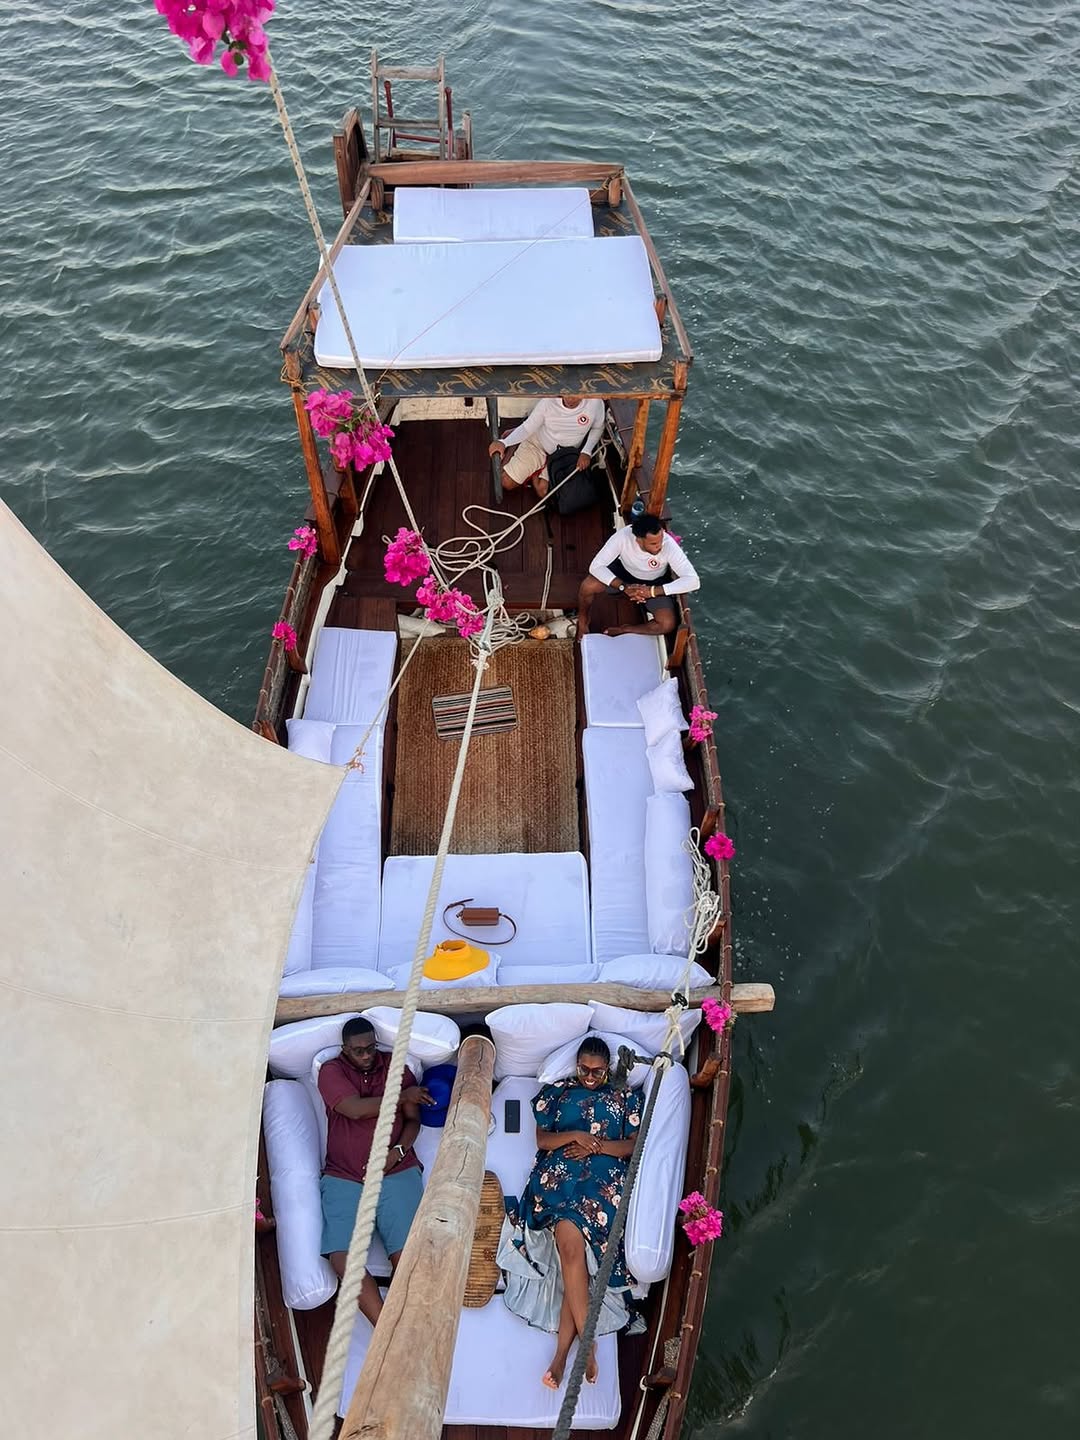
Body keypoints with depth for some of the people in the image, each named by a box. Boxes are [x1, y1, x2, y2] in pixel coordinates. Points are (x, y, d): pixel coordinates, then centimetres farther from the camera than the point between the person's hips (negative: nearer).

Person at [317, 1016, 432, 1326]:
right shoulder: (331, 1071, 3)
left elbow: (413, 1120, 8)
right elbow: (355, 1109, -13)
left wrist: (397, 1152, -10)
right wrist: (403, 1095, -7)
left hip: (397, 1174, 1)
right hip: (343, 1179, -1)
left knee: (406, 1254, -19)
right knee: (342, 1256, -20)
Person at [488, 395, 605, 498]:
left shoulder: (595, 403, -27)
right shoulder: (548, 401, -28)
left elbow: (597, 428, -5)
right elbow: (527, 428, -19)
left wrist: (586, 452, -19)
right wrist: (503, 443, -34)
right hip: (537, 443, -1)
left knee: (543, 491, -17)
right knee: (506, 482, -2)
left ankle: (533, 470, 15)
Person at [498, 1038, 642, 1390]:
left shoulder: (626, 1097, 16)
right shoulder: (557, 1092, 17)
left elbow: (634, 1145, 9)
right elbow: (542, 1139, 10)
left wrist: (596, 1145, -6)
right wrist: (575, 1136, -8)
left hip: (605, 1181, 0)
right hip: (558, 1176, 1)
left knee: (571, 1249, -22)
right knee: (572, 1245, -25)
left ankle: (562, 1351, -16)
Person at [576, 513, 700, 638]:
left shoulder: (669, 545, -35)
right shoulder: (623, 535, -33)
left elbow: (693, 580, -38)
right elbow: (596, 566, -29)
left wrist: (652, 591, -43)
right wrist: (624, 586, -41)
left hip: (654, 583, 0)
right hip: (624, 570, 0)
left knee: (667, 625, -23)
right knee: (588, 586, -27)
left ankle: (623, 630, 2)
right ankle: (582, 621, 6)